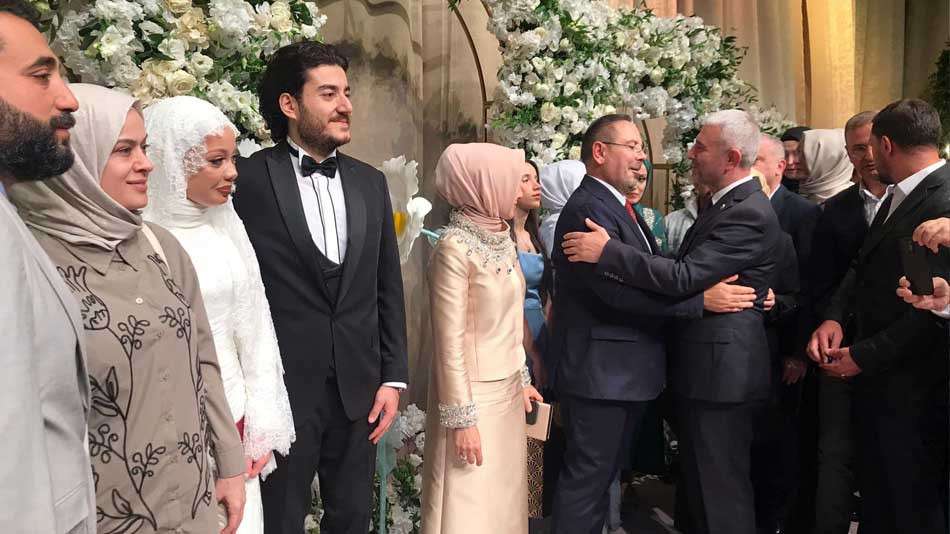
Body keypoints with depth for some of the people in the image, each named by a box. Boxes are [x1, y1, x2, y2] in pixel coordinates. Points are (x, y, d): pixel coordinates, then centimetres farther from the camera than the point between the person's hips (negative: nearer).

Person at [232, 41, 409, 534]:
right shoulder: (248, 179, -8)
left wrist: (393, 378, 6)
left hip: (359, 388, 5)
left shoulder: (371, 183, 8)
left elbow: (388, 290, 9)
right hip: (281, 388, -4)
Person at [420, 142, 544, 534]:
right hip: (474, 394, -7)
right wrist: (461, 418, -18)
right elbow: (450, 342, -19)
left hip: (506, 389, 8)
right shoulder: (455, 248, -19)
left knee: (504, 496, 17)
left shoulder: (502, 240, 5)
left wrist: (521, 379, 17)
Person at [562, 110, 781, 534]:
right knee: (701, 482, 22)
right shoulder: (726, 204, 13)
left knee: (720, 491, 3)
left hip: (720, 371, -10)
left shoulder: (749, 213, -20)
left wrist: (606, 250, -25)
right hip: (708, 368, 10)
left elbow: (684, 278, -27)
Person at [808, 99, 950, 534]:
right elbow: (862, 267, 11)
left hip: (911, 394, -9)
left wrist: (863, 356, -16)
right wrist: (834, 318, -6)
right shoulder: (899, 197, 10)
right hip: (877, 383, 9)